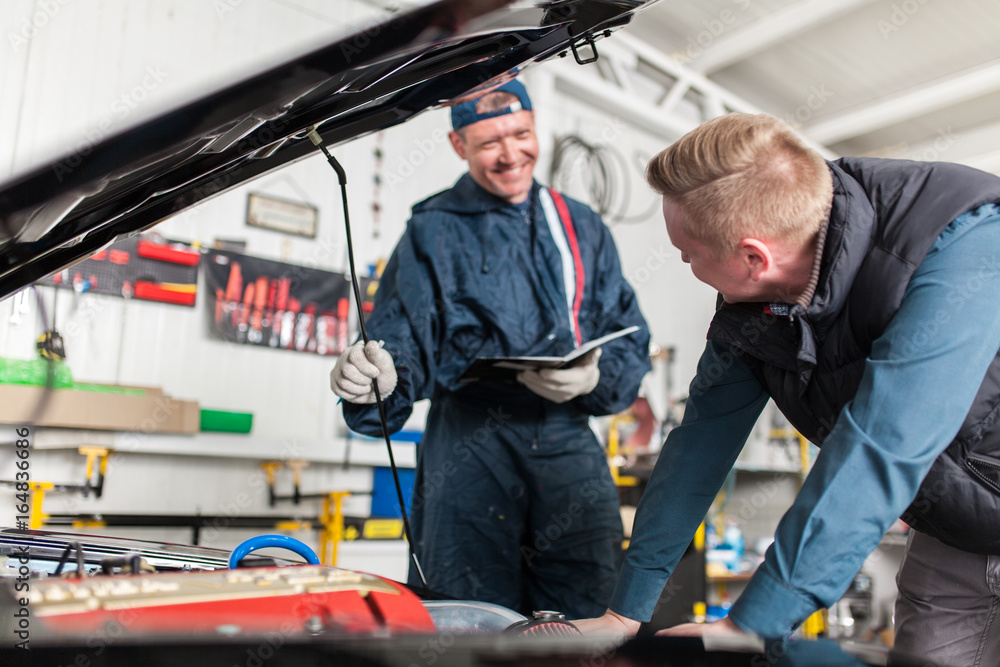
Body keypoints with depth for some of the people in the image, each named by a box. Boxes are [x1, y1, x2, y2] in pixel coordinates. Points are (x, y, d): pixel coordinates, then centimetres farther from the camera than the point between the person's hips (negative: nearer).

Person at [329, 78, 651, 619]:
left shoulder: (583, 228, 18)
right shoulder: (432, 231, 10)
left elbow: (632, 343, 13)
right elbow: (403, 340, 1)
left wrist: (593, 377, -10)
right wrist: (382, 377, -23)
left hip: (569, 447, 3)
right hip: (469, 447, -2)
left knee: (588, 618, -2)